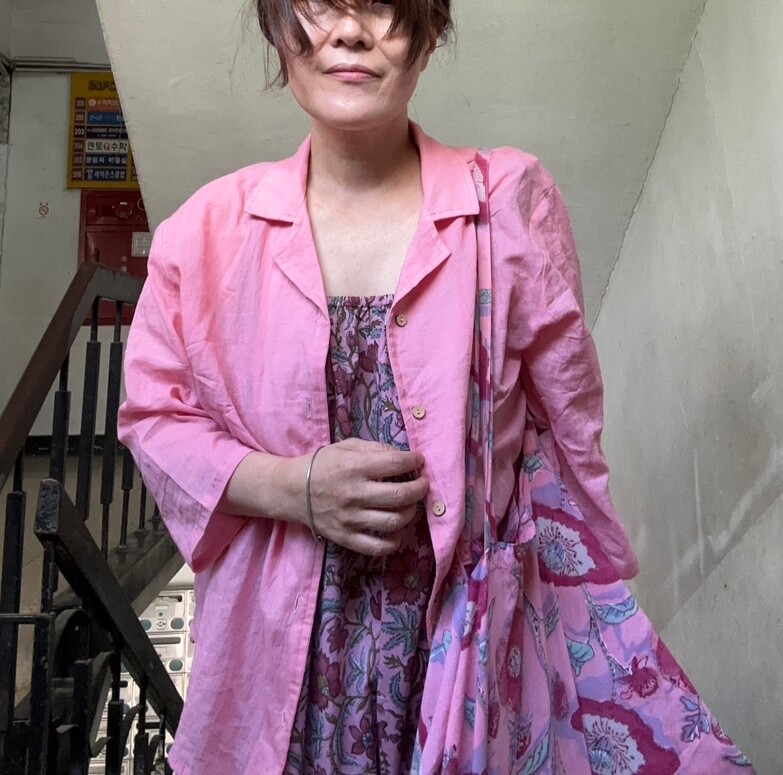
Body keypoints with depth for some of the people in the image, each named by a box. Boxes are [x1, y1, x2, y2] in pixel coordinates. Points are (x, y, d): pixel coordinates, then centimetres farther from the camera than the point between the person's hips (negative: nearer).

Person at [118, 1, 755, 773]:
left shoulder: (511, 199, -9)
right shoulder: (211, 226, -5)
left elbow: (566, 427, -2)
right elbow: (152, 413, 2)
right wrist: (293, 486, -15)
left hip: (474, 640, -1)